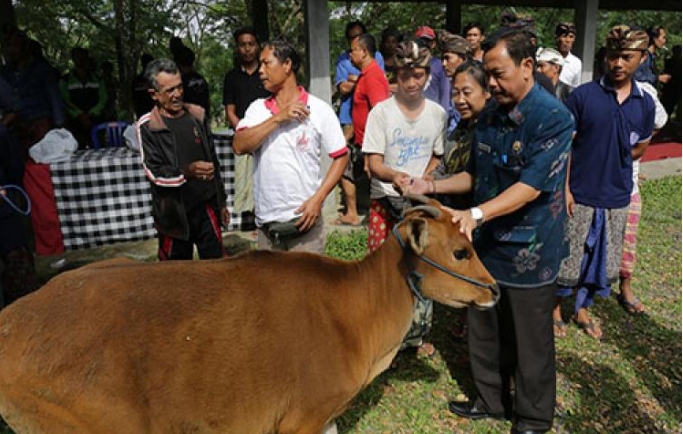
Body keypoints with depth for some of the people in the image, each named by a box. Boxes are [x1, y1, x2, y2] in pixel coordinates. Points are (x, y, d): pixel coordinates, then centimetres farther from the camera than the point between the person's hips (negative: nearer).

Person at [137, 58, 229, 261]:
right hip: (174, 212, -3)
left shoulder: (198, 115, 6)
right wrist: (187, 172, -32)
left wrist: (221, 201, 14)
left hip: (206, 206, 3)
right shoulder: (147, 126, -7)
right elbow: (154, 173, -13)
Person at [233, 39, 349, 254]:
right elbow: (239, 146, -9)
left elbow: (341, 156, -2)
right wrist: (278, 118, -15)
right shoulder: (257, 108, 6)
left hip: (304, 218, -3)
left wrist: (318, 198, -12)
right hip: (266, 222, 4)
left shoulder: (319, 109, -3)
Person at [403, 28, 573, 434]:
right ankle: (493, 400, 42)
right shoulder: (489, 115, 5)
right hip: (487, 243, 7)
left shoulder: (553, 117, -17)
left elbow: (531, 186, -26)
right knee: (484, 331, 19)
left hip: (529, 251, -6)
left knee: (530, 341, 11)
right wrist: (431, 186, 1)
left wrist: (476, 213, -37)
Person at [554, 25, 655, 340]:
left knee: (604, 262, 15)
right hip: (579, 195, -4)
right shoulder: (583, 95, -9)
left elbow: (640, 147, 15)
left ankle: (582, 309, 36)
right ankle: (556, 308, 28)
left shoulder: (645, 104, 3)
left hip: (617, 198, 4)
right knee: (567, 259, 5)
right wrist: (564, 188, -14)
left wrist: (612, 161, 1)